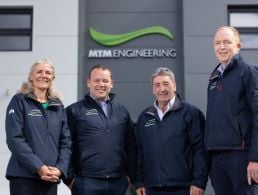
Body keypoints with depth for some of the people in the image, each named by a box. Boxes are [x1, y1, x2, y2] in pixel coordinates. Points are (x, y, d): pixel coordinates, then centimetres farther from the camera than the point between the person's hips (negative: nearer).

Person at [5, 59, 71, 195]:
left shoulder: (58, 106, 14)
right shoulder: (19, 101, 1)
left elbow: (66, 141, 10)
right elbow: (15, 138, -10)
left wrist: (60, 168, -6)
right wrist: (38, 167, -17)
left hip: (51, 178, 4)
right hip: (23, 176, -4)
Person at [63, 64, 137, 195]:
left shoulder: (122, 112, 14)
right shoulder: (74, 111, 2)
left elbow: (131, 146, 15)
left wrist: (130, 174, 8)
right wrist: (70, 177, -7)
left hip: (118, 182, 4)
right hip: (86, 182, -4)